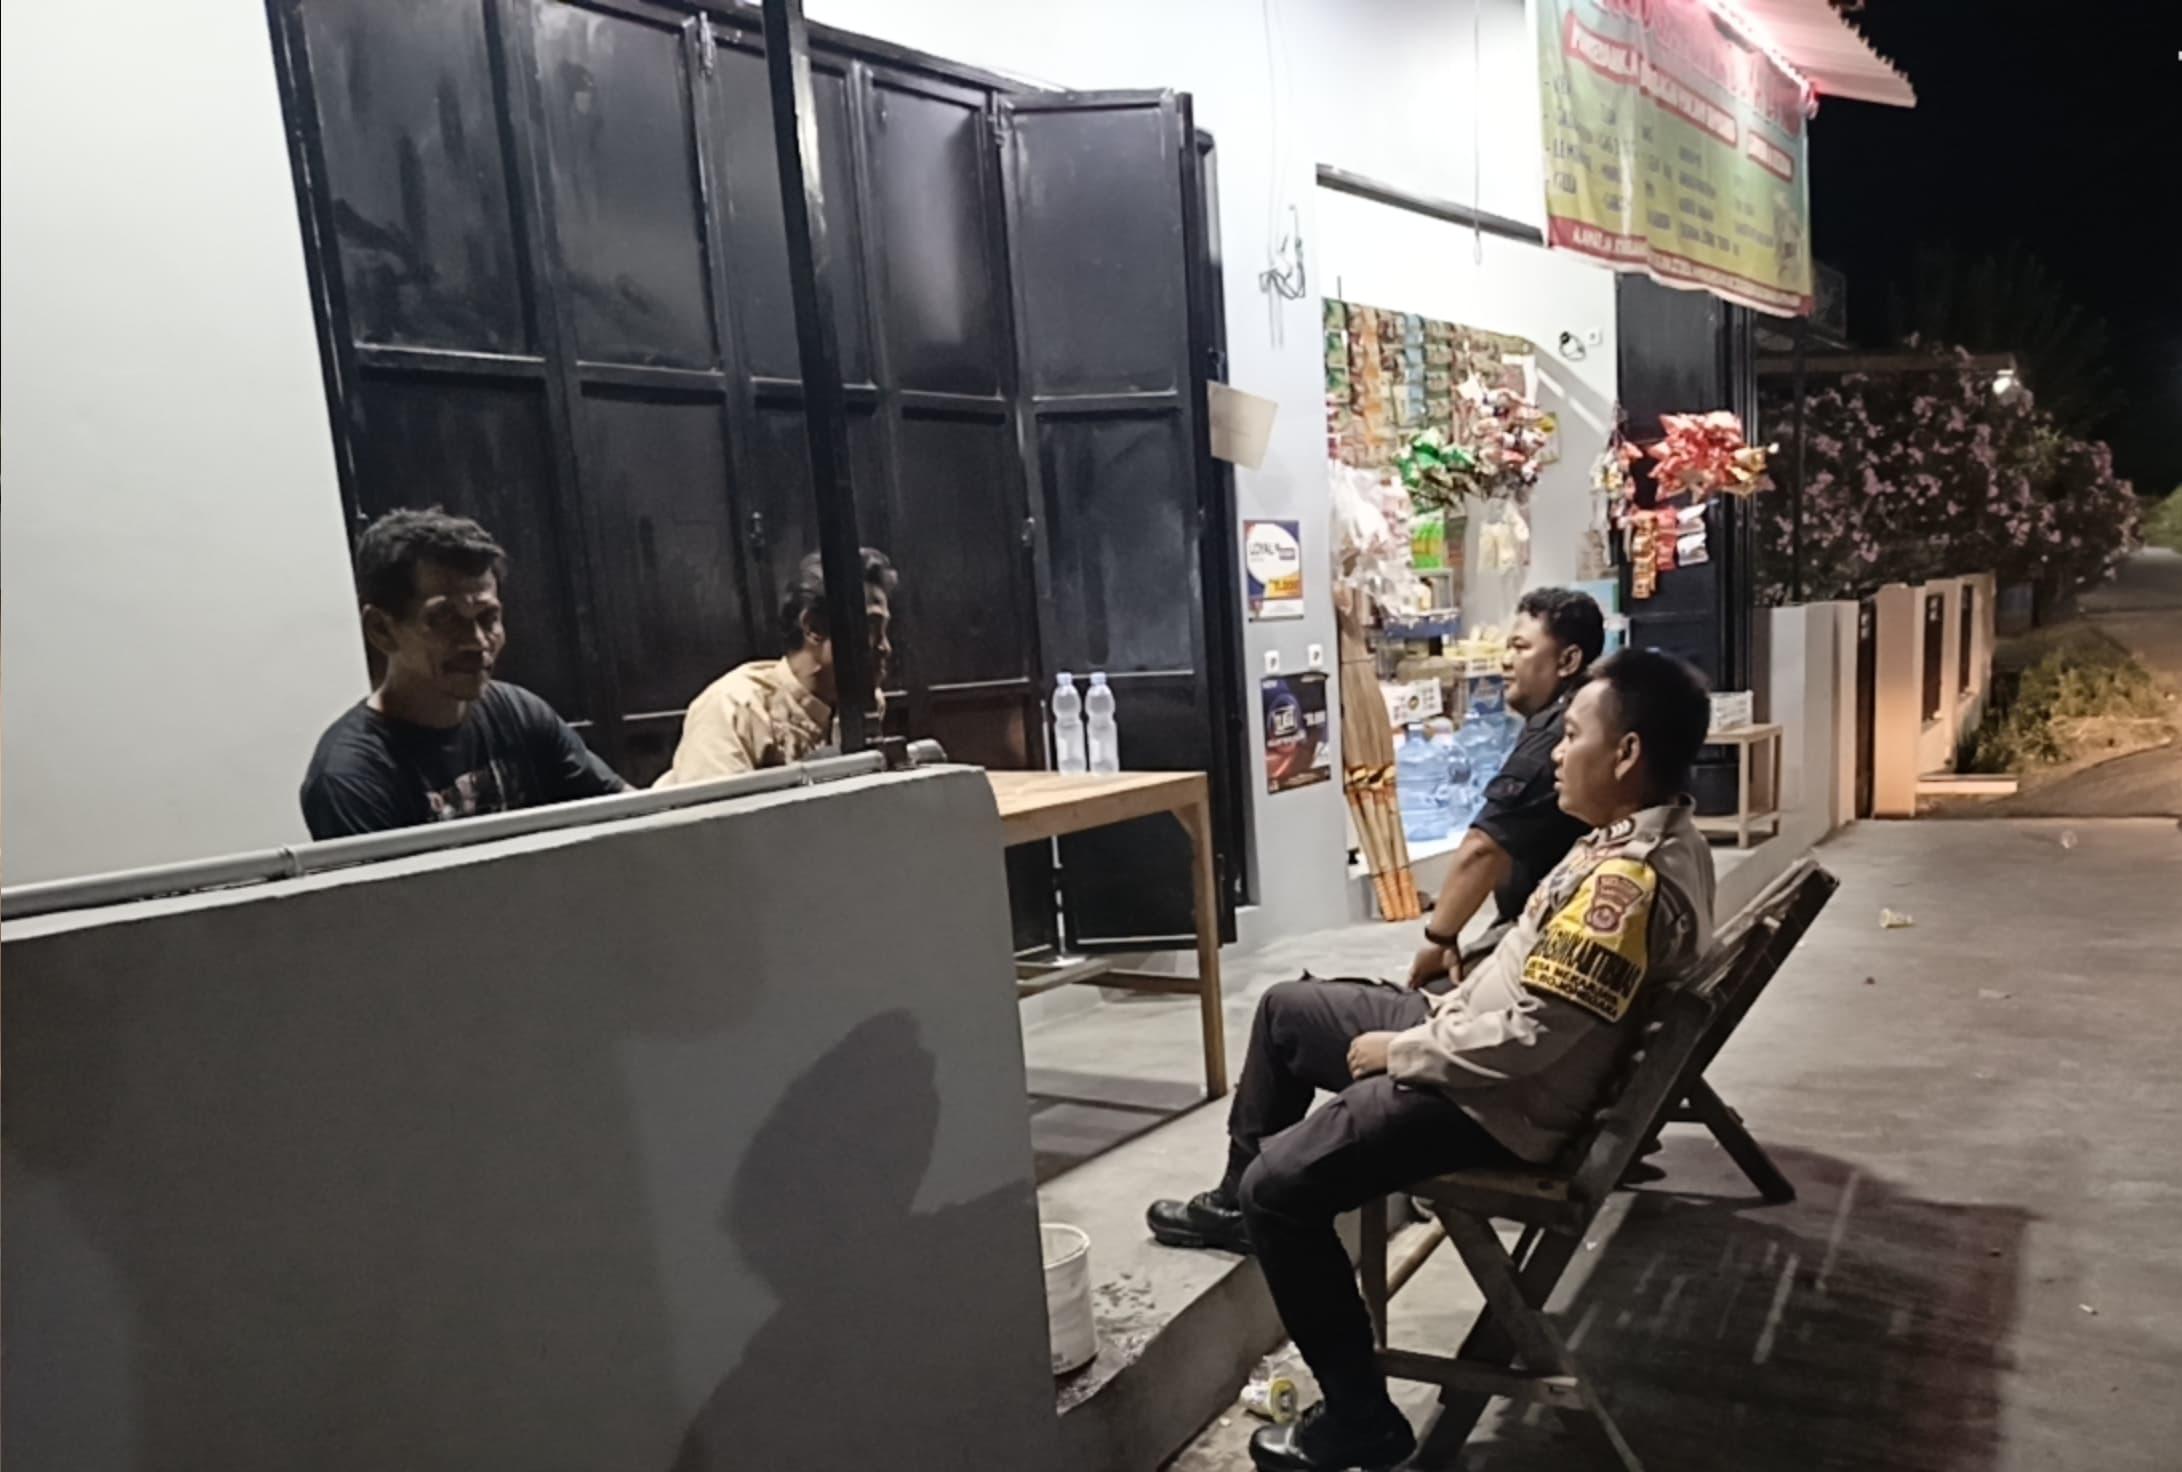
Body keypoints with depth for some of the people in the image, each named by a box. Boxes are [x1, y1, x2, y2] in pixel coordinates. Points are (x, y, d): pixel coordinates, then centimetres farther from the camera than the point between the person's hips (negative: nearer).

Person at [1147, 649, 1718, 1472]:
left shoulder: (1629, 882, -29)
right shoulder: (1661, 835, 4)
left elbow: (1527, 1041, -30)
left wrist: (1397, 1051, -16)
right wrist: (1451, 1006, 10)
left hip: (1501, 1100, -10)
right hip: (1484, 1042, 11)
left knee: (1281, 1186, -14)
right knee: (1285, 1011, 17)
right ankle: (1236, 1204, 33)